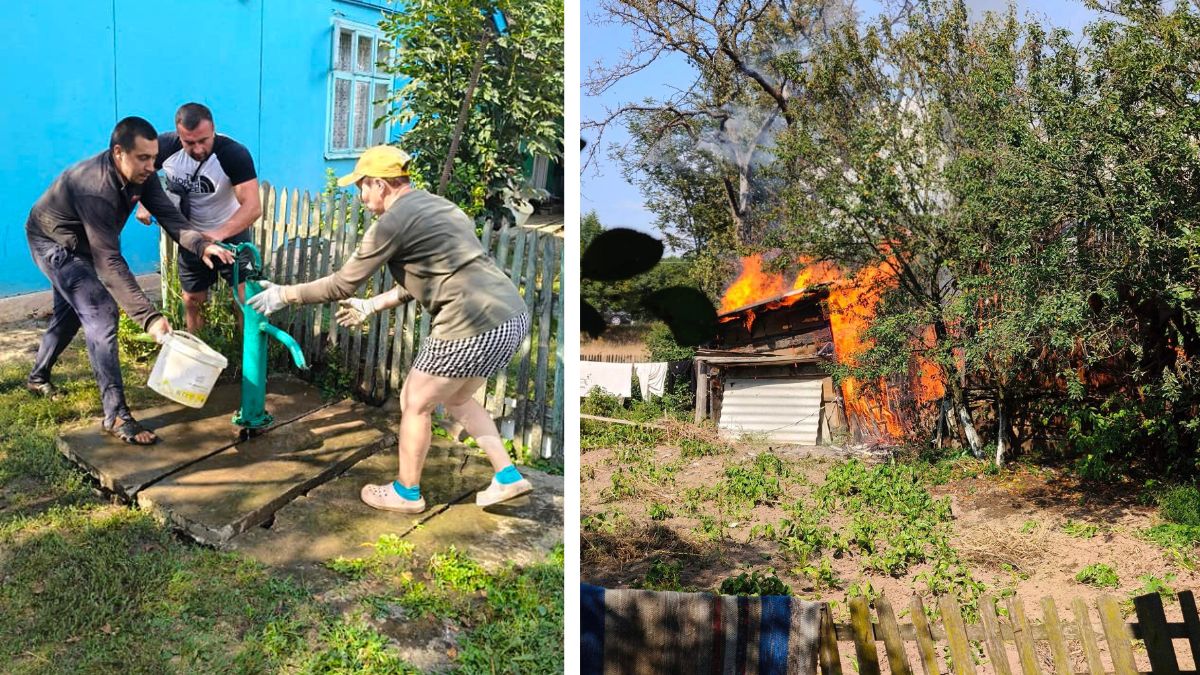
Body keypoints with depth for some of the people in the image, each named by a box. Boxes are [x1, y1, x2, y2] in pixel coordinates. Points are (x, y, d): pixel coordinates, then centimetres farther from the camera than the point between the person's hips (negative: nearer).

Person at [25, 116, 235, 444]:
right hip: (54, 244, -9)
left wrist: (201, 244, -43)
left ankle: (38, 377, 49)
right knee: (102, 314, -19)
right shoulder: (96, 189, -41)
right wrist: (150, 317, -49)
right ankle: (116, 416, -17)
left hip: (79, 243, 9)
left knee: (70, 312, 24)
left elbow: (168, 215, -21)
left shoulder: (140, 174, -17)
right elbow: (110, 263, -43)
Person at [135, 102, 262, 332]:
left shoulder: (234, 154, -29)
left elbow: (253, 207, -37)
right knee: (192, 300, 12)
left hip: (231, 233, -3)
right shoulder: (166, 146, -19)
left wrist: (218, 235, -50)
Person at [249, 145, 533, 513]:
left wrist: (284, 295, 11)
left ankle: (406, 493, 30)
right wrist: (371, 305, 34)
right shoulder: (434, 206, 20)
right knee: (456, 399, 27)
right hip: (513, 316, 9)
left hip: (474, 327, -9)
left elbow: (341, 285, -2)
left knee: (415, 404, 12)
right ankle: (508, 476, 27)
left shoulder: (393, 221, -7)